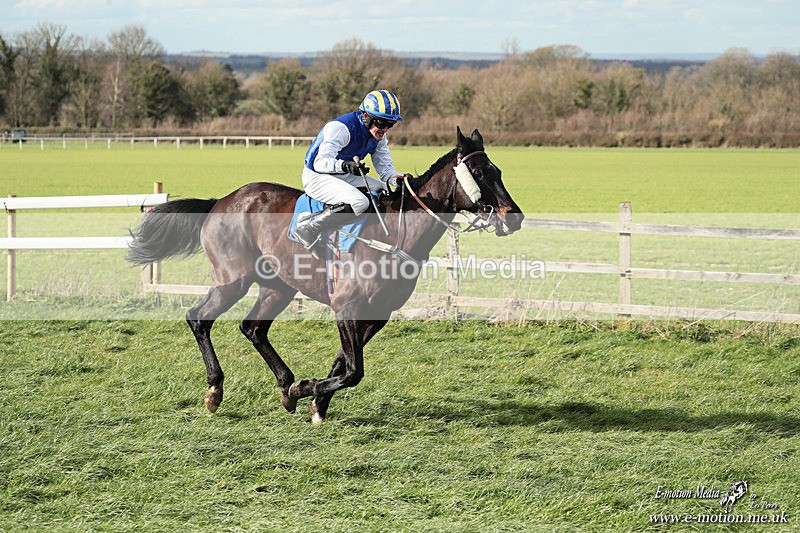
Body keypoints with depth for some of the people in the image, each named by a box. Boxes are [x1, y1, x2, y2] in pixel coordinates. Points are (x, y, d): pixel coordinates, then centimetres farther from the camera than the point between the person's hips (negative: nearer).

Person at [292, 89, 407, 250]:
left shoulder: (379, 136, 0)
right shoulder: (341, 128, -26)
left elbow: (385, 167, 3)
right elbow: (321, 162, -33)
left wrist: (400, 179, -19)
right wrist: (346, 165, -51)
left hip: (345, 176, 9)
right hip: (317, 177, -9)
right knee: (359, 202, -32)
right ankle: (308, 228, -26)